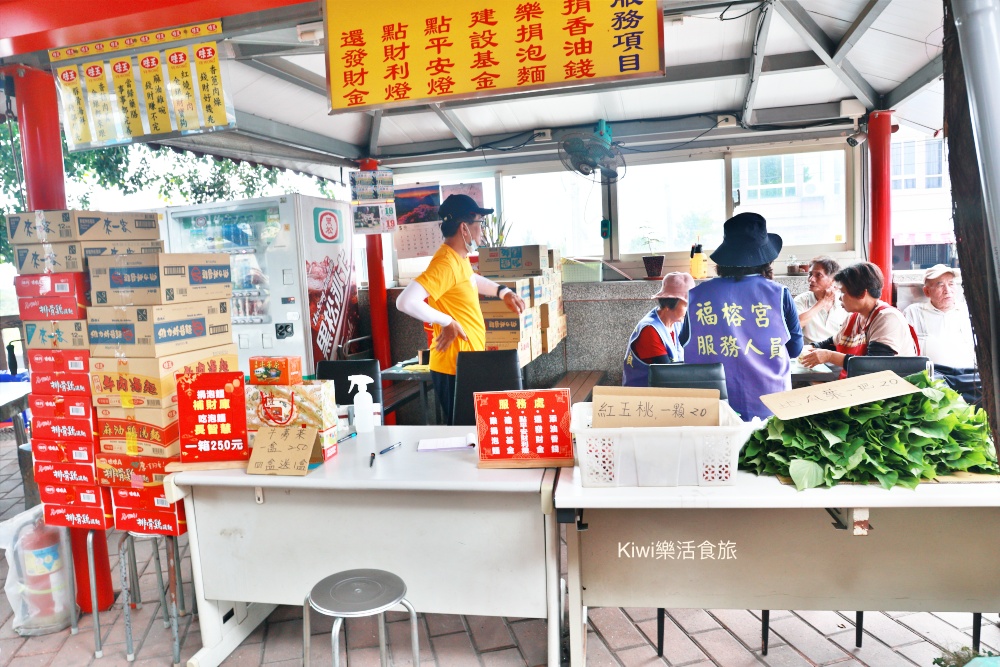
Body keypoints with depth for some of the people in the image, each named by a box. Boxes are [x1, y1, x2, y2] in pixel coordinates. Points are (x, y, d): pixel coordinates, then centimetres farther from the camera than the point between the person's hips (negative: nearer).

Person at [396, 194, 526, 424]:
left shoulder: (460, 258, 9)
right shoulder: (445, 264, -21)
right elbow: (406, 302, -32)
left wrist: (503, 291, 17)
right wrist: (447, 322, -24)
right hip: (454, 369, -10)